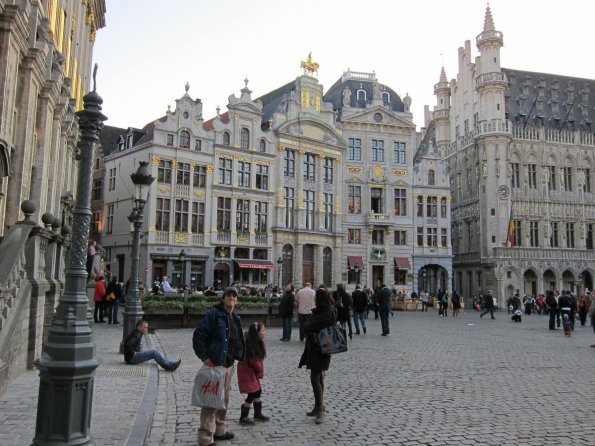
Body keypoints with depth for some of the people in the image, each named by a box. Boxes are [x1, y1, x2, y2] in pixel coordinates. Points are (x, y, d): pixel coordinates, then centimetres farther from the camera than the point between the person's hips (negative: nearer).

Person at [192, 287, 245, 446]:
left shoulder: (236, 319, 14)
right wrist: (204, 357, -18)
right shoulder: (213, 314, -12)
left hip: (229, 365, 9)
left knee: (224, 399, 20)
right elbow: (198, 335, -18)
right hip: (214, 364, -9)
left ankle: (220, 430, 36)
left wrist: (240, 356, 12)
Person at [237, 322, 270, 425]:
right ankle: (243, 418, 7)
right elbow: (253, 360, -22)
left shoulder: (258, 343, 4)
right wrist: (260, 371, -9)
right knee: (252, 394, -5)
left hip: (253, 371, 9)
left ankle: (258, 414, 31)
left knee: (258, 391, 16)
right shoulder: (250, 344, -25)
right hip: (247, 371, -9)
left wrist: (260, 371, -3)